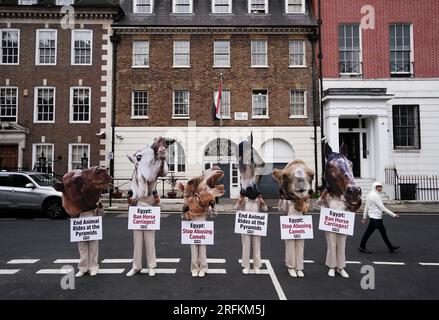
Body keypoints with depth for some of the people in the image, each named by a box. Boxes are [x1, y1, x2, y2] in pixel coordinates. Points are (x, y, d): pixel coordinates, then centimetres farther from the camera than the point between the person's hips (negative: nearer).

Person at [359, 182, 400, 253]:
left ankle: (391, 247, 25)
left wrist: (364, 217, 18)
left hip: (378, 218, 10)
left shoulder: (371, 194, 11)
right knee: (368, 232, 0)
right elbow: (382, 208, -19)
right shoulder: (375, 196, -18)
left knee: (383, 232, 15)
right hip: (375, 218, -10)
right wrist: (394, 215, -16)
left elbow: (366, 206, 14)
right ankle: (362, 247, 10)